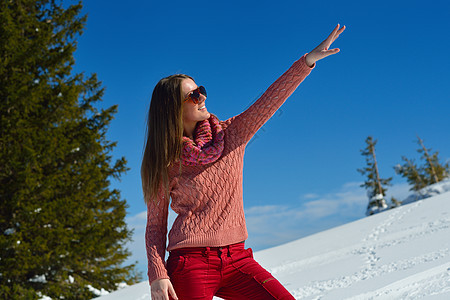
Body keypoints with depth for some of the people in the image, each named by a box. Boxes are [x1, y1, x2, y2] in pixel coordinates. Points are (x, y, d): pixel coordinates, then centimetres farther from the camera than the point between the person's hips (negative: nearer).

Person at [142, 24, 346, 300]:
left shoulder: (230, 135, 7)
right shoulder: (165, 162, 0)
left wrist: (308, 61, -14)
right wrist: (158, 275, -12)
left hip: (236, 258, 3)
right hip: (190, 262, -3)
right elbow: (155, 226, 1)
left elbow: (269, 101, -3)